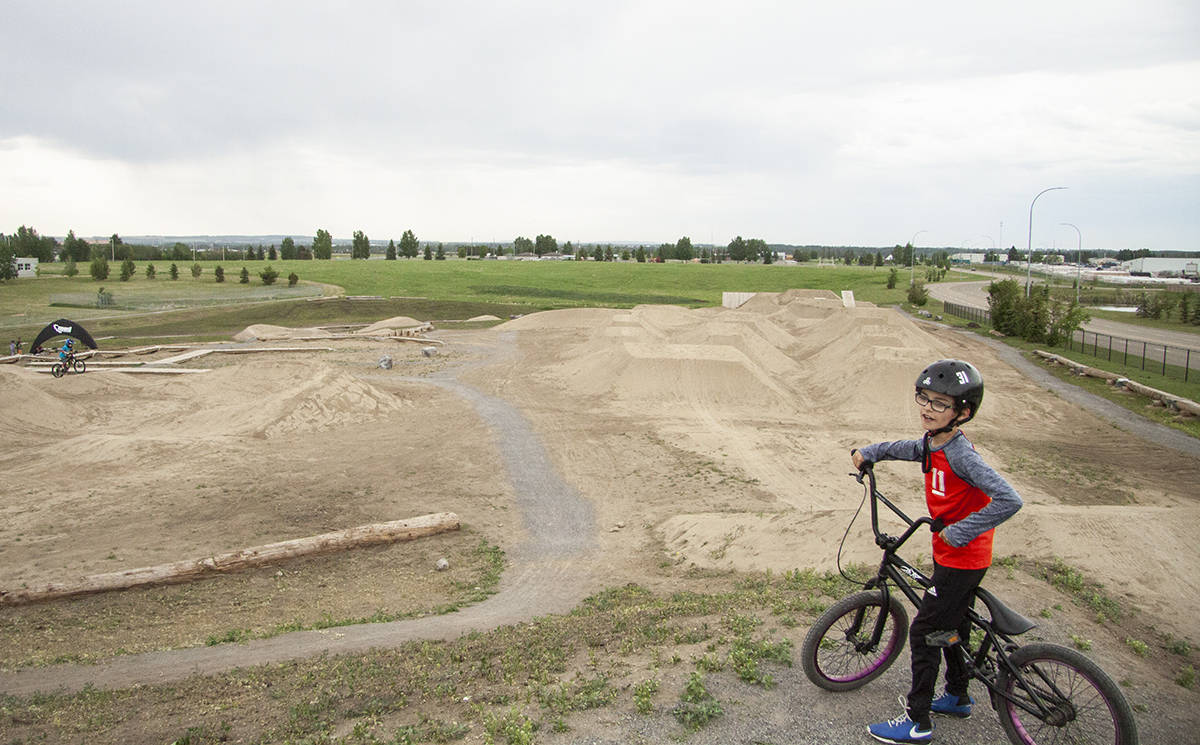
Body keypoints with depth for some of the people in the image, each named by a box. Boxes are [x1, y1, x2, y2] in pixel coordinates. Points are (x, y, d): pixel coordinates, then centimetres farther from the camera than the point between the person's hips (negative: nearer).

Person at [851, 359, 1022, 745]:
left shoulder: (959, 454, -27)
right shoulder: (932, 445, 0)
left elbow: (1009, 500, -34)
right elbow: (902, 448, 25)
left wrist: (958, 532, -29)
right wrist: (868, 452, 17)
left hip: (963, 558, -9)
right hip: (950, 553, 9)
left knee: (924, 632, -2)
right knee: (952, 624, 23)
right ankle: (957, 695, 43)